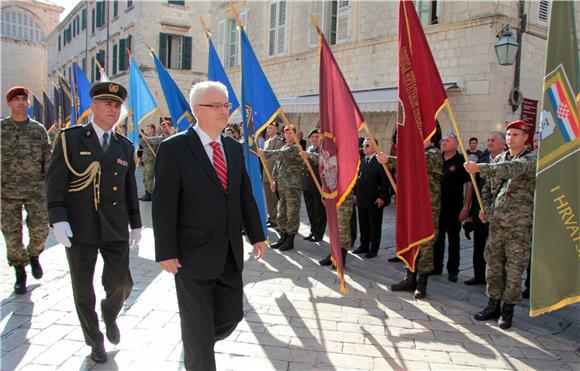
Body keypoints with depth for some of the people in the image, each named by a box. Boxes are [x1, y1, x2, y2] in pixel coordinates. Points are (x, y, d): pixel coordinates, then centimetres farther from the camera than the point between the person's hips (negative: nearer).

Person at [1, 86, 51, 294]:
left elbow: (48, 160, 7)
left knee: (40, 229, -5)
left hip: (35, 189, 0)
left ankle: (34, 256, 28)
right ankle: (20, 273, 20)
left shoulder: (39, 130, 5)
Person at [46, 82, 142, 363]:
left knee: (122, 284, 0)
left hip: (115, 228, 2)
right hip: (79, 227, -2)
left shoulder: (125, 146, 10)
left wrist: (135, 224, 13)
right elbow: (55, 180, -5)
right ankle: (94, 340, 29)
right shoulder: (70, 138, 0)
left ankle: (110, 314, 34)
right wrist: (58, 218, -15)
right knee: (83, 289, 8)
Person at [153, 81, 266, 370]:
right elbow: (163, 206, -12)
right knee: (197, 325, 9)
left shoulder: (234, 148, 8)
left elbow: (245, 195, 13)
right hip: (194, 254, -6)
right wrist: (166, 252, -13)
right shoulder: (173, 148, -11)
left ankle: (195, 343, 44)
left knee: (231, 315, 14)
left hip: (230, 254, 6)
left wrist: (256, 235, 12)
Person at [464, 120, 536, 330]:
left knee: (514, 267, 1)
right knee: (493, 263, 10)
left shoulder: (531, 159, -7)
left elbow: (511, 170, -28)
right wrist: (485, 207, 7)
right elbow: (488, 186, 20)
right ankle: (493, 305, 21)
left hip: (519, 224, -6)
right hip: (496, 220, 6)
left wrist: (479, 168, -35)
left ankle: (508, 309, 12)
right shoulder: (499, 159, 13)